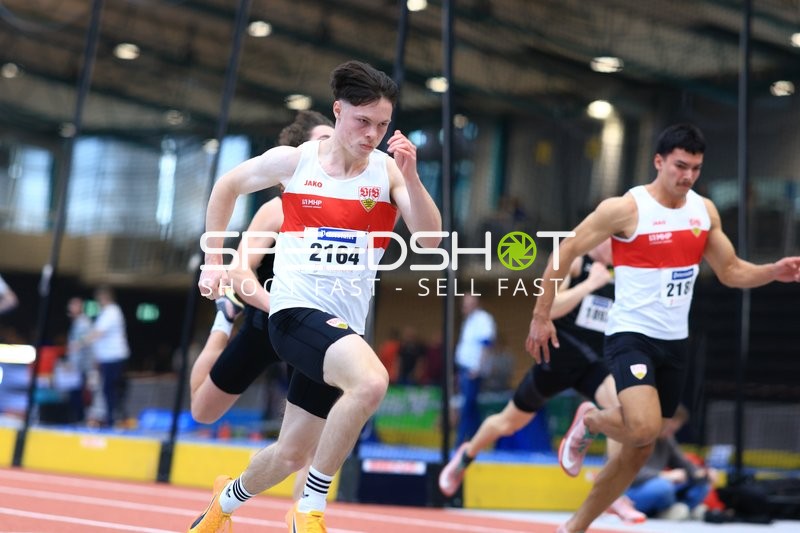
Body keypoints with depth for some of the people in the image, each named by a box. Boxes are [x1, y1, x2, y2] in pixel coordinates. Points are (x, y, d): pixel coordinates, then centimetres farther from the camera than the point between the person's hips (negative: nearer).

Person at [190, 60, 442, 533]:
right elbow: (227, 186, 16)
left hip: (346, 325, 4)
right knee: (371, 381, -33)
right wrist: (214, 260, 14)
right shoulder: (294, 161, -1)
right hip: (297, 310, -3)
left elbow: (430, 238, -12)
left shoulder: (388, 171, 0)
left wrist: (410, 176, -25)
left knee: (290, 455, 12)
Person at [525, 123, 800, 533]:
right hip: (631, 335, -6)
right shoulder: (626, 208, -13)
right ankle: (589, 420, 6)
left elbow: (731, 272, 13)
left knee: (637, 452, 10)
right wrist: (541, 317, -9)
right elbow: (564, 252, -8)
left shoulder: (705, 210, 5)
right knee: (644, 429, -29)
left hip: (674, 343, 6)